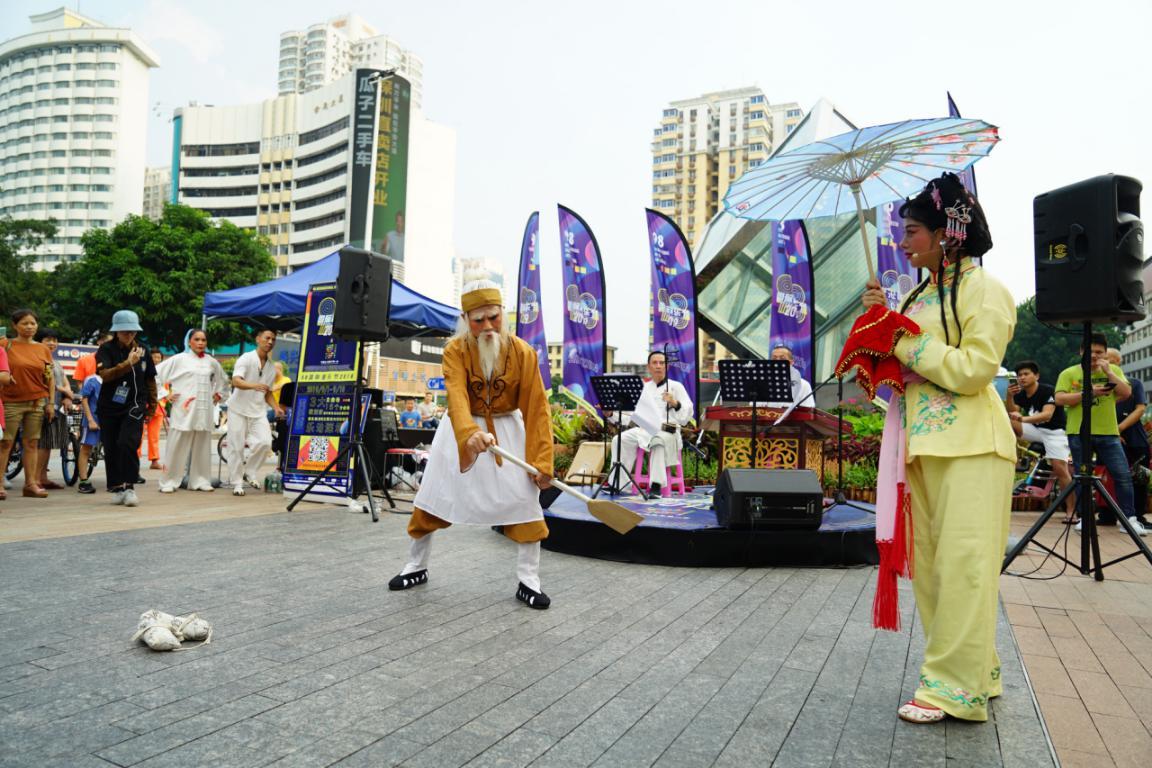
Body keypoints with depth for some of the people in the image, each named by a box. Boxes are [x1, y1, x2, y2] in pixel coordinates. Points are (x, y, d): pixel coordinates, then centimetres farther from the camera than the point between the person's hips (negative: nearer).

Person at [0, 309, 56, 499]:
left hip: (37, 402, 2)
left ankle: (31, 483, 8)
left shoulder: (43, 349, 9)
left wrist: (51, 403, 5)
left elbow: (50, 379, 9)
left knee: (32, 443, 4)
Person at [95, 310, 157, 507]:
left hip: (134, 407, 0)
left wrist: (152, 406, 15)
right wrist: (127, 363, -29)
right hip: (109, 408, 1)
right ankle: (117, 488, 18)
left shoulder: (142, 350, 5)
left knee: (127, 444, -17)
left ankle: (129, 487, -10)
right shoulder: (106, 349, -2)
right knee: (111, 449, 6)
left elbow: (150, 380, 14)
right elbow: (104, 374, -18)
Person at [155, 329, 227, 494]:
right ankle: (169, 482, 4)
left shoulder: (211, 362, 13)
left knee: (202, 446, 6)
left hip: (204, 410, 4)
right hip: (184, 409, -4)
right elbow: (156, 373, 0)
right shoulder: (179, 359, 2)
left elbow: (223, 381, 29)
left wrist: (218, 395, 18)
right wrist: (166, 393, -3)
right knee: (177, 445, -3)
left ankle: (200, 481, 14)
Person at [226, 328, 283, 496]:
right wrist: (253, 385, -39)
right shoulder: (246, 358, -5)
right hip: (239, 409, -4)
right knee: (236, 447, -2)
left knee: (265, 442, -14)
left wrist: (276, 407, 2)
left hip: (258, 411, 4)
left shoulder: (272, 368, 12)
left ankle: (249, 473, 8)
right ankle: (237, 483, 10)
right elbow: (236, 381, -20)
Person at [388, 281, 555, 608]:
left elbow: (537, 408, -17)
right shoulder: (455, 350, -19)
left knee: (525, 499, -9)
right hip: (461, 428, 0)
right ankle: (416, 567, 30)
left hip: (507, 429, 0)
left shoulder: (523, 352, -17)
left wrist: (542, 462, -23)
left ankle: (529, 581, 6)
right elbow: (456, 396, -36)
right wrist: (470, 433, -57)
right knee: (431, 498, 7)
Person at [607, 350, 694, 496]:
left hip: (667, 431, -4)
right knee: (620, 440, -22)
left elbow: (687, 415, -6)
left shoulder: (676, 386, 7)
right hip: (643, 430, 4)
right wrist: (610, 414, -1)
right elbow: (629, 414, 15)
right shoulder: (642, 388, 19)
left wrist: (675, 404, -25)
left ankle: (656, 485, -38)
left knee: (658, 441, -38)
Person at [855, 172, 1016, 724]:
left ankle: (956, 687, 4)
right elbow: (902, 362, 17)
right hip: (922, 441, 8)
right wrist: (882, 319, 3)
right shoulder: (922, 294, 17)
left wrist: (907, 342, -13)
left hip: (969, 446, -8)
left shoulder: (984, 291, -6)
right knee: (929, 561, 10)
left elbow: (974, 368, -17)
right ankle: (973, 670, 24)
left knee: (961, 563, -5)